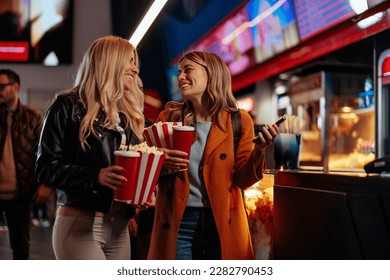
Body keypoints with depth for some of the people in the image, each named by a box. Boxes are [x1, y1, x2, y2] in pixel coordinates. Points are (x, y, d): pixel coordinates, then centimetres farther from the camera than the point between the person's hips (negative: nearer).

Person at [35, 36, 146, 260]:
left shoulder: (129, 113, 16)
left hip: (119, 228, 7)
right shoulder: (69, 106, -3)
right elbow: (46, 167, -9)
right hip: (80, 225, -6)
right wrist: (96, 176, -22)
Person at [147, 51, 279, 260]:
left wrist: (259, 151, -18)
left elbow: (242, 179, -1)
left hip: (222, 224, 0)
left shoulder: (238, 121, 1)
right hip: (177, 223, 1)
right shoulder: (168, 118, 4)